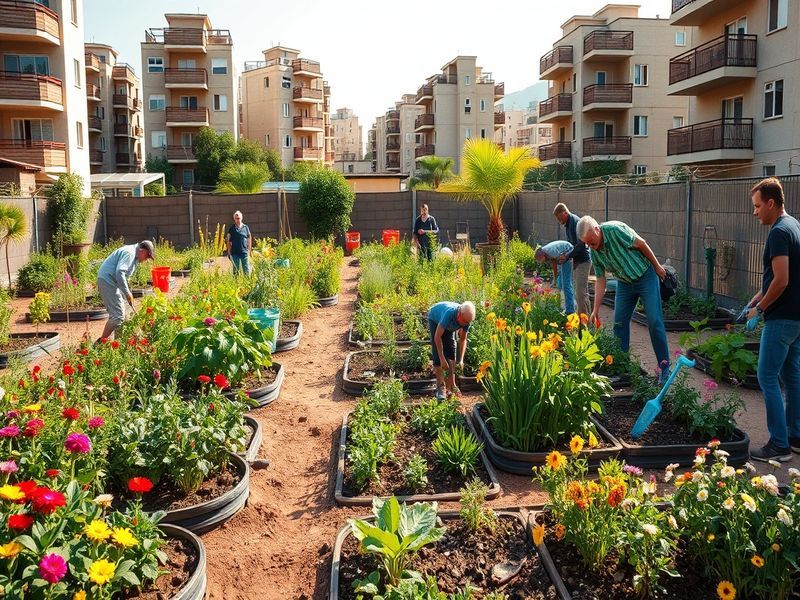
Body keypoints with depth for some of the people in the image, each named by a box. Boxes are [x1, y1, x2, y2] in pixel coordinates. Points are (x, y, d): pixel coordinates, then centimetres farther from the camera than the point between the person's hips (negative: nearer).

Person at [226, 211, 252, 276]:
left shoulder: (246, 227, 6)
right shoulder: (232, 228, 3)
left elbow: (249, 239, 11)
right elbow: (228, 241, 6)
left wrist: (249, 250, 8)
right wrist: (229, 252, 1)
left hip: (244, 252, 0)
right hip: (235, 253, 0)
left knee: (247, 270, 0)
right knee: (236, 270, 5)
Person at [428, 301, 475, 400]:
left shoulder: (466, 318, -27)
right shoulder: (449, 313, -44)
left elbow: (463, 339, -13)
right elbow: (437, 337, -39)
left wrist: (461, 360, -21)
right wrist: (442, 358, -38)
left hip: (449, 325, 5)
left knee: (451, 352, -6)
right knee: (437, 355, -14)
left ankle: (450, 386, -1)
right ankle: (441, 387, -13)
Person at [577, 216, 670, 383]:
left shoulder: (615, 230, -25)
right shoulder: (594, 253, -6)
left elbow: (641, 244, -15)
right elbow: (600, 281, 0)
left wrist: (657, 266, -8)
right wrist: (596, 310, -3)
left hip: (646, 276, -6)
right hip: (624, 283, 6)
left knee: (654, 321, -8)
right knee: (619, 322, 4)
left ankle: (665, 367, -1)